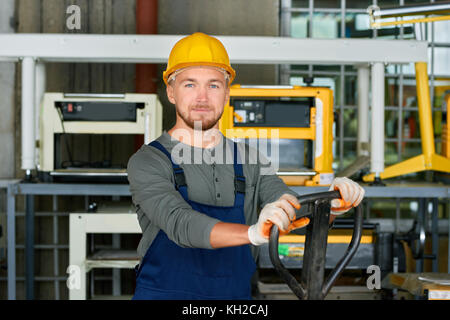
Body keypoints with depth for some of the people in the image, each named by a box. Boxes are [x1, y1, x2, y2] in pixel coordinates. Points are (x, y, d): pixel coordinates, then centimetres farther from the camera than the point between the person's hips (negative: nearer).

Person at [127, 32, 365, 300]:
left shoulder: (248, 161, 7)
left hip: (236, 293, 3)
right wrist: (253, 233, -37)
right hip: (163, 293, -3)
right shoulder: (148, 162, -6)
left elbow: (299, 214, -3)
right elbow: (180, 225, -22)